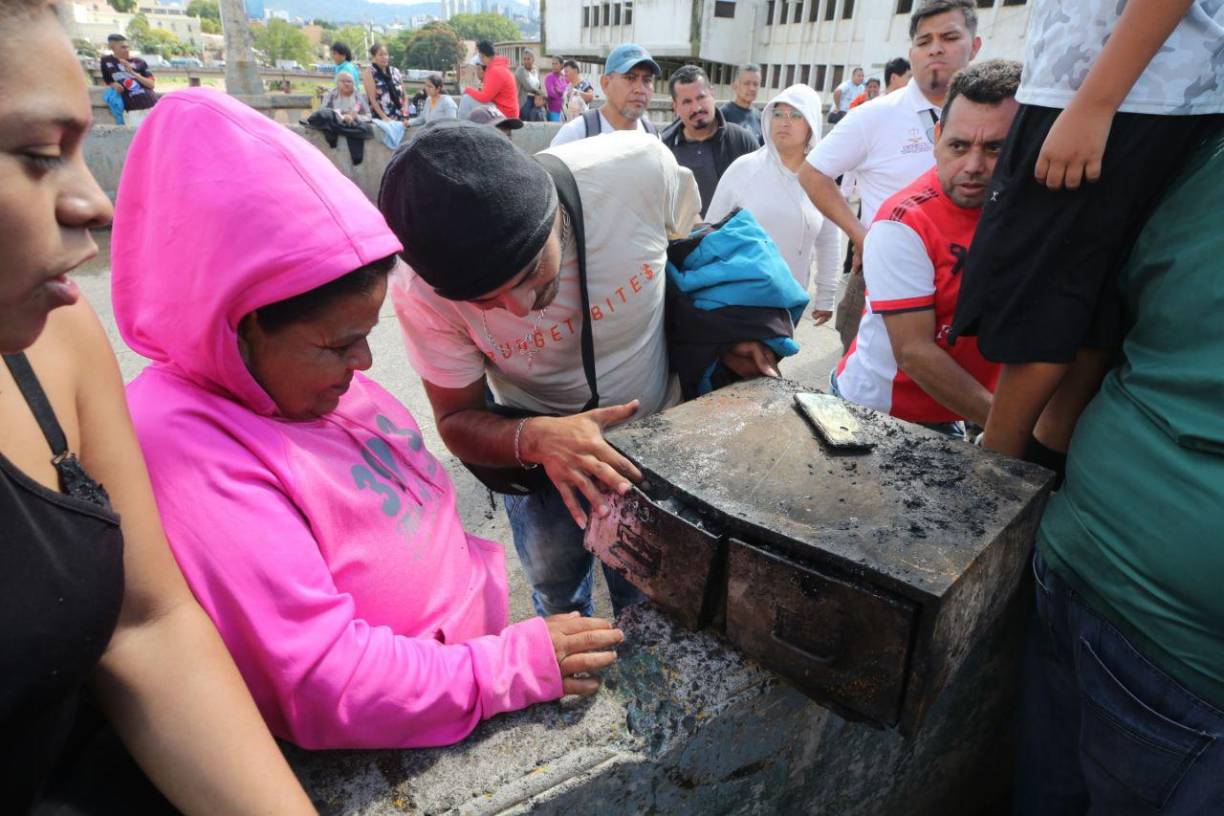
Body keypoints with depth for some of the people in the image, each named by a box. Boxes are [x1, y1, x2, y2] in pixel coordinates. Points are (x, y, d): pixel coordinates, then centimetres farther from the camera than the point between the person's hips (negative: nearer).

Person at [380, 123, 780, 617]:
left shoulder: (641, 168, -31)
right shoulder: (421, 294, -31)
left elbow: (692, 246, -7)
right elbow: (457, 419, -18)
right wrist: (534, 439, -37)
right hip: (532, 443, 0)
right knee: (559, 598, 23)